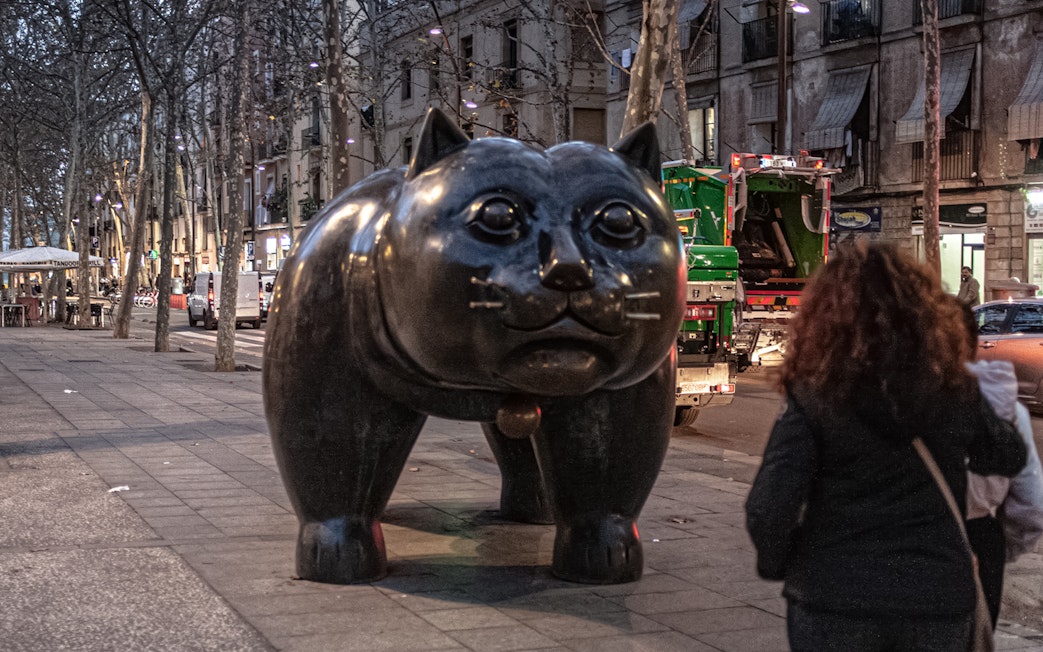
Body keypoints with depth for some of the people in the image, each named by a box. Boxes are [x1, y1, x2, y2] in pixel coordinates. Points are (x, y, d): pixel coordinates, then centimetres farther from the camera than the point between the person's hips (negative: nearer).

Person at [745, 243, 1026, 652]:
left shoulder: (814, 399, -13)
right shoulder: (958, 393, -3)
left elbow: (769, 510, -16)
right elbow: (1010, 458, 15)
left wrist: (774, 564, 4)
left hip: (834, 602, -2)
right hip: (939, 603, 3)